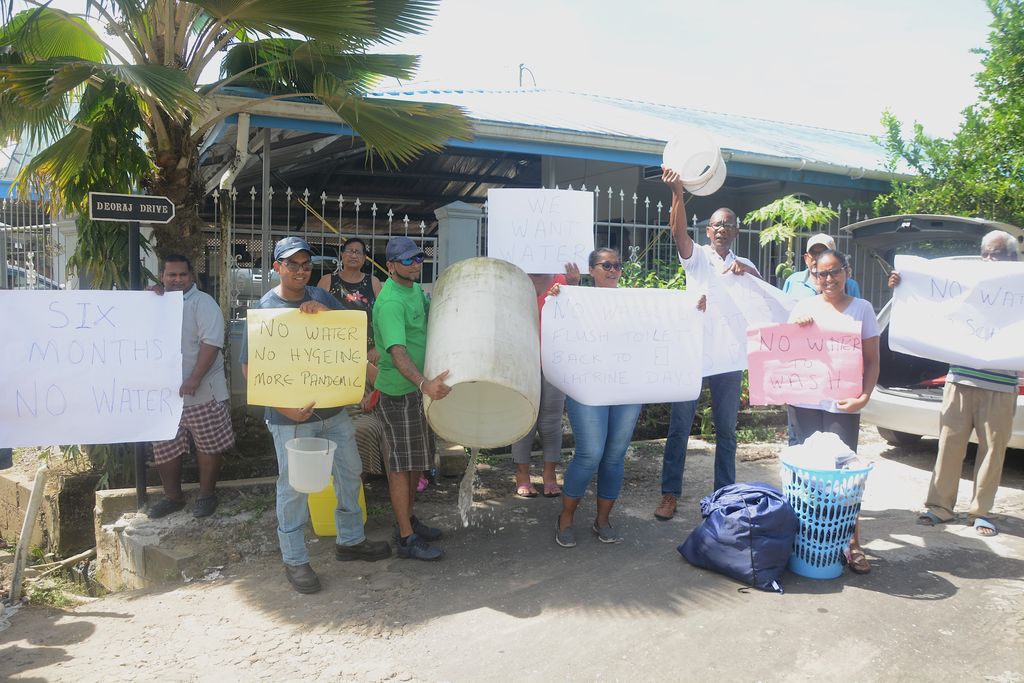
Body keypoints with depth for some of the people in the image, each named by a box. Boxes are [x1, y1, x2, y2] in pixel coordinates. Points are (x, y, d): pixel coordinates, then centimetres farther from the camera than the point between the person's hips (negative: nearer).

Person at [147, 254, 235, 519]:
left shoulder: (202, 303, -9)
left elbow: (211, 343, -18)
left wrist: (194, 379, -25)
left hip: (201, 390, -5)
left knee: (208, 445, 6)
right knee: (164, 449, 11)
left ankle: (207, 494, 22)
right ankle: (173, 496, 28)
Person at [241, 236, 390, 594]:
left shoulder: (321, 297, 4)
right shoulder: (265, 308, -9)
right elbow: (249, 368, -11)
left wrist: (326, 311, -21)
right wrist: (284, 407, -20)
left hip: (334, 408, 6)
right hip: (291, 416, -5)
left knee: (350, 474, 15)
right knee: (293, 487, 4)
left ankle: (351, 541, 34)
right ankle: (294, 560, 20)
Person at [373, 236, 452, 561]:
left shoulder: (416, 290, 7)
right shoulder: (391, 302, -23)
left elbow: (429, 313, 28)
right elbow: (397, 352, -35)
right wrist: (424, 384, -49)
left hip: (420, 388, 9)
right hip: (399, 392, -9)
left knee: (417, 459, 18)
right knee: (402, 463, -1)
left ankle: (407, 518, 33)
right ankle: (407, 539, 8)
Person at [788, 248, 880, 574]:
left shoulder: (861, 309, 5)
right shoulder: (803, 307, 8)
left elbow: (872, 361, 3)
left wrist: (864, 397, -11)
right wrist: (794, 327, -7)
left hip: (842, 405, -1)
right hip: (803, 401, 2)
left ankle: (852, 543, 4)